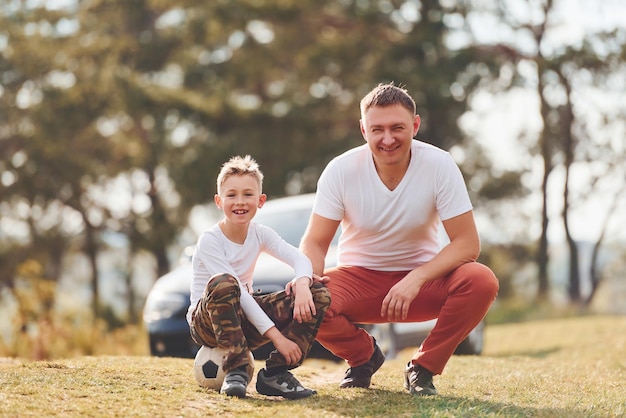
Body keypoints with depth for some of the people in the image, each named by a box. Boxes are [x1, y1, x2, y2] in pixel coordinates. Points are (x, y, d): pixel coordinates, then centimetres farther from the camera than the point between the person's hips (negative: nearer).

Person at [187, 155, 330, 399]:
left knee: (318, 293, -12)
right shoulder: (209, 241, -18)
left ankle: (275, 374, -17)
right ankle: (236, 370, -31)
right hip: (206, 322, -6)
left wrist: (302, 284, -36)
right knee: (222, 282, -40)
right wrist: (276, 336, -32)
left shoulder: (260, 234, 1)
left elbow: (301, 259, -11)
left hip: (244, 319, 6)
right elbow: (236, 291, -26)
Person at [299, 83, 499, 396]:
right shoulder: (340, 170, -14)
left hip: (422, 278, 0)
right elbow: (315, 241, -9)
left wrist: (416, 279, -33)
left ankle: (423, 367, -5)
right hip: (358, 279, 0)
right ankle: (363, 355, 4)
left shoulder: (439, 166, -17)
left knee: (482, 282, -30)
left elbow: (467, 242, -18)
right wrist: (308, 276, -33)